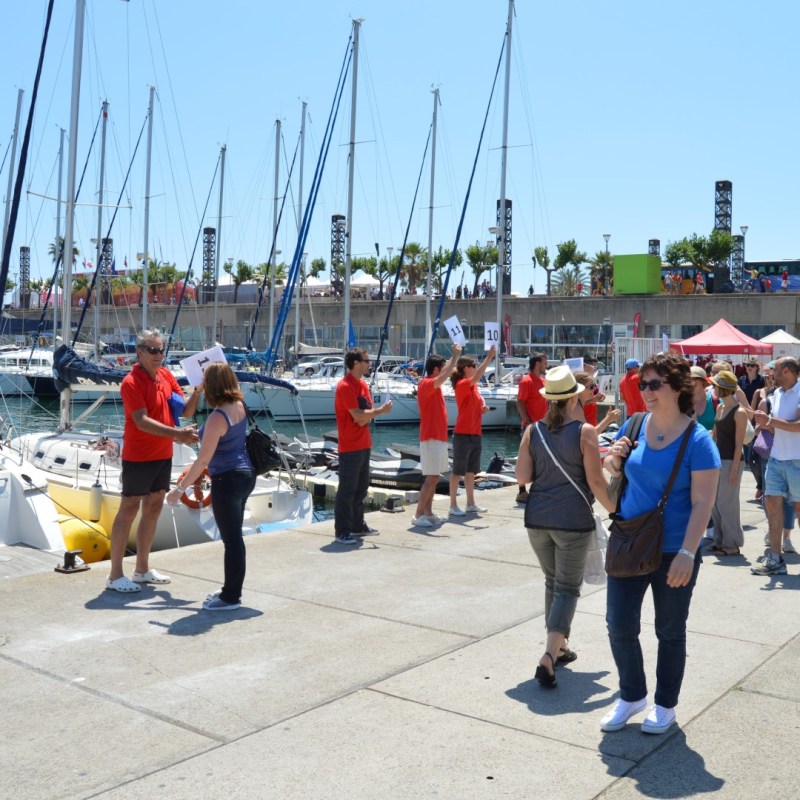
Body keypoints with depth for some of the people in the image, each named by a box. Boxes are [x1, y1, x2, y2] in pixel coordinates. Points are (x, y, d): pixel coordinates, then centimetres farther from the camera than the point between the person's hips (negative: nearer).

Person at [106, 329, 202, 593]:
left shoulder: (166, 375, 7)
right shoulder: (131, 382, -15)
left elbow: (186, 411, 7)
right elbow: (142, 422, -24)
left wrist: (197, 393, -11)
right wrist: (178, 434, -30)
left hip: (163, 455, 8)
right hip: (138, 456, -7)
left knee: (153, 508, 13)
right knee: (129, 510, -2)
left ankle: (142, 569, 24)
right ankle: (115, 575, 5)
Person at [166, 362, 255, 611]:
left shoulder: (217, 417, -21)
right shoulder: (239, 406, 2)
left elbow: (203, 461, -21)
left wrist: (179, 489, -14)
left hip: (227, 480, -9)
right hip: (245, 475, 9)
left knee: (231, 539, 0)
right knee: (234, 536, 18)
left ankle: (231, 597, 10)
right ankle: (232, 589, 29)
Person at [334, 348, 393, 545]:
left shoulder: (363, 384, 12)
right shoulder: (345, 386, -16)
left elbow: (367, 412, 11)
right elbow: (358, 416, -21)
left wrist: (367, 416, -12)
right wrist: (381, 410, -9)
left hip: (364, 444, 9)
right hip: (350, 446, -9)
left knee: (361, 487, 17)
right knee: (347, 490, -4)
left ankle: (358, 525, 28)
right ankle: (342, 532, 3)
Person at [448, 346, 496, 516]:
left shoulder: (473, 387, 13)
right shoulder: (462, 385, -13)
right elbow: (477, 377, -32)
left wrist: (483, 408, 2)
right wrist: (488, 358, -33)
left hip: (475, 434, 9)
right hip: (463, 434, -9)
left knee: (471, 470, 14)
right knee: (458, 470, -1)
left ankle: (470, 503, 23)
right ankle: (453, 505, 4)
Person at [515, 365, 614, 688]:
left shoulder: (533, 431, 1)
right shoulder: (584, 432, -9)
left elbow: (522, 477, 0)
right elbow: (596, 481, -11)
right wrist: (615, 510, 0)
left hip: (537, 518, 4)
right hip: (573, 520, -4)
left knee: (553, 582, 20)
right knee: (567, 588, 2)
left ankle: (560, 646, 31)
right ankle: (549, 656, -10)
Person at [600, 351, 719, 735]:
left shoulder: (698, 440, -14)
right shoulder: (633, 426, 0)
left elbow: (702, 504, -17)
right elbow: (612, 474, 15)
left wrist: (687, 553, -24)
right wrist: (613, 460, -8)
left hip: (673, 551, -4)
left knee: (670, 631, 13)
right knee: (619, 625, 7)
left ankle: (665, 704, 32)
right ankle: (631, 695, 30)